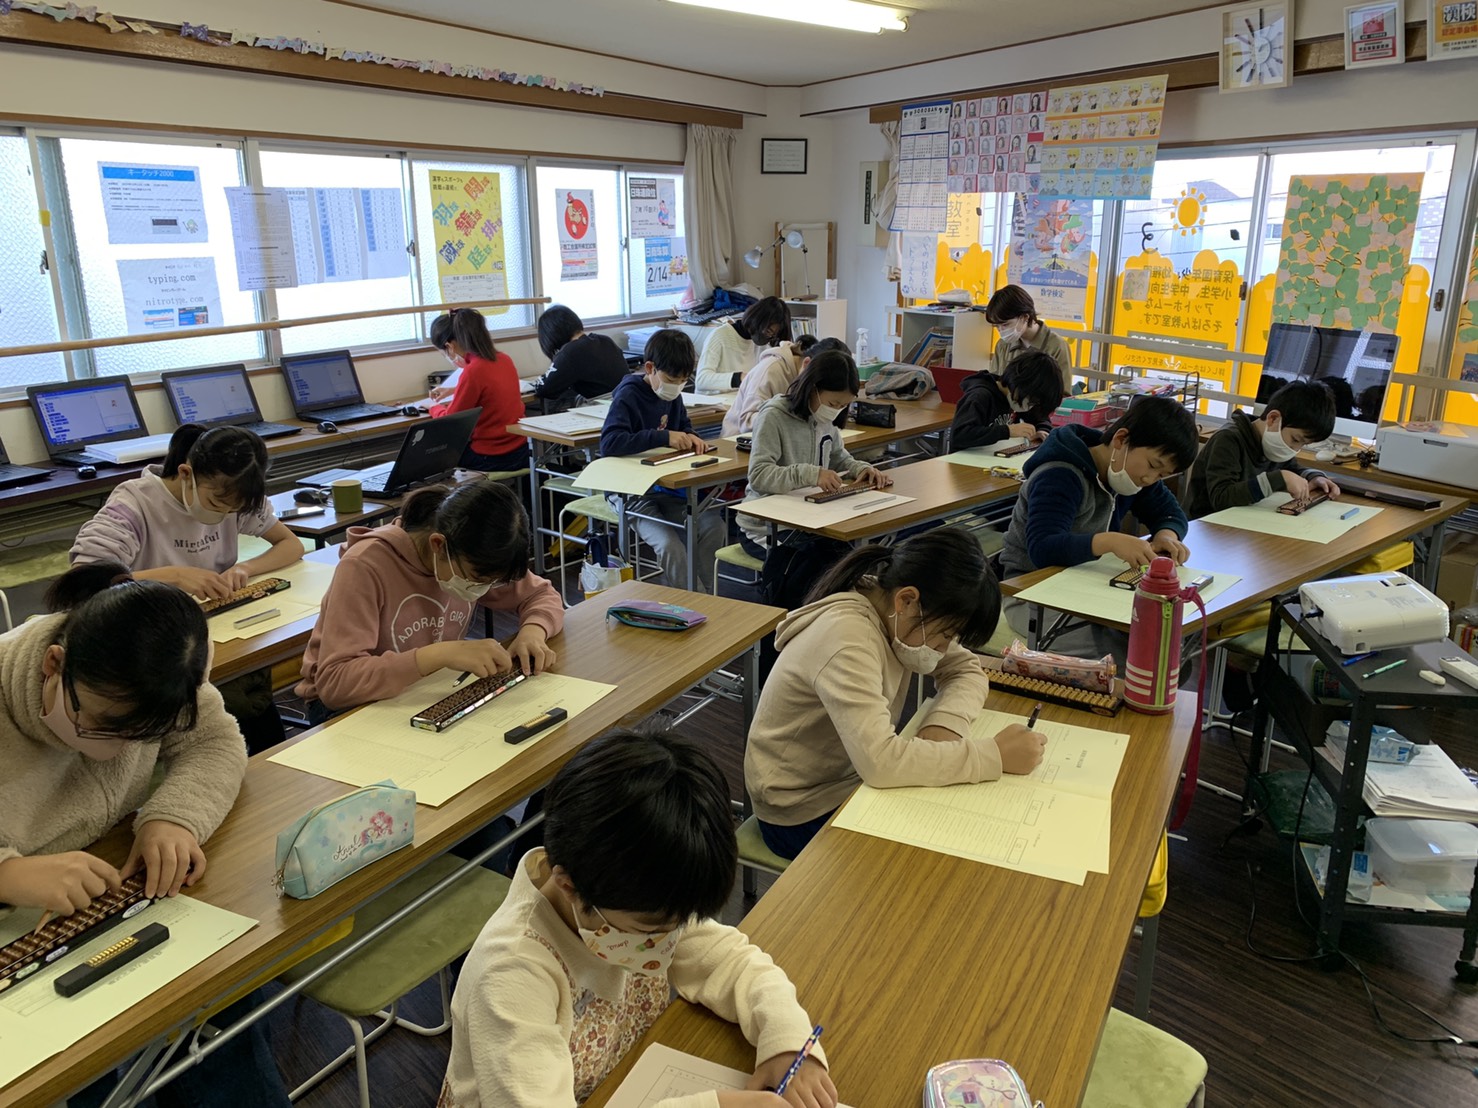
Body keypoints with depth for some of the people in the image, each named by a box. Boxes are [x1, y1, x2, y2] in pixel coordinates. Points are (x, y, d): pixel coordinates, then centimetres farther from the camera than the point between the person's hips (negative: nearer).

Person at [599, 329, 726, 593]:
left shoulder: (672, 394, 8)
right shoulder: (628, 396, -14)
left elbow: (683, 424, 26)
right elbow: (609, 443, -28)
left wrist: (690, 436, 0)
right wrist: (663, 437, -29)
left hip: (668, 485, 7)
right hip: (633, 491, -7)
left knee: (713, 526, -17)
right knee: (670, 547, -27)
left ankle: (707, 595, -1)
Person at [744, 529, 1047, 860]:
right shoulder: (846, 637, -33)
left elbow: (967, 670, -1)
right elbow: (879, 761, -41)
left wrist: (944, 725, -23)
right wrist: (995, 755, -34)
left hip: (855, 776, 7)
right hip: (805, 813, -7)